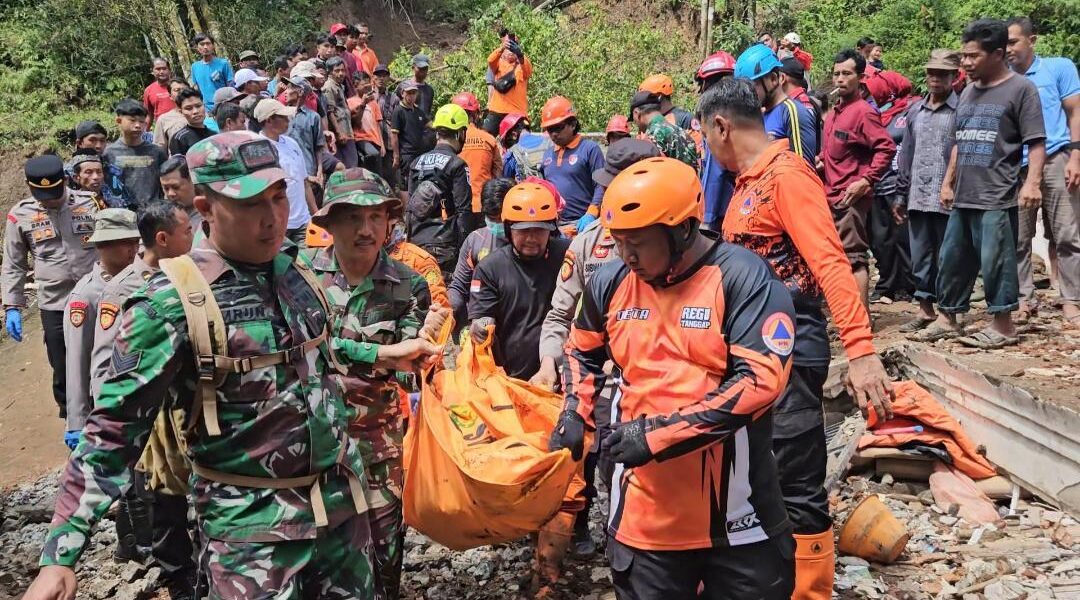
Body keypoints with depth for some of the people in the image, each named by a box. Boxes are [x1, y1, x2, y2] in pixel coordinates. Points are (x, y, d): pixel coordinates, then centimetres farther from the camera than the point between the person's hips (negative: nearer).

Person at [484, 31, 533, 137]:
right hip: (497, 110, 2)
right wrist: (501, 48, -35)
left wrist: (520, 54, -41)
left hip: (518, 112, -2)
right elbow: (490, 60, -13)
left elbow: (527, 68, -19)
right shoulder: (499, 63, 9)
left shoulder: (523, 66, 5)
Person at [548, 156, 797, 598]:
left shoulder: (744, 278, -14)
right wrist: (574, 415, 6)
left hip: (736, 517, -4)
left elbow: (760, 381, -22)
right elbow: (582, 352, 23)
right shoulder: (609, 283, 4)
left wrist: (660, 433, -22)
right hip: (643, 515, 4)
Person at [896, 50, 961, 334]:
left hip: (948, 200, -5)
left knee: (947, 258, 2)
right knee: (920, 256, 10)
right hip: (918, 198, 5)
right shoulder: (915, 111, 14)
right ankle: (925, 308, 19)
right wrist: (901, 193, 14)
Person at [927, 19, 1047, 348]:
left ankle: (1003, 325, 6)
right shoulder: (968, 92, 16)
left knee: (995, 262, -4)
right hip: (962, 198, 7)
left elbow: (1036, 142, -10)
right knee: (952, 259, 12)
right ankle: (947, 318, 23)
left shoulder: (1021, 89, -5)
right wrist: (948, 183, 20)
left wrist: (1032, 182, -21)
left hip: (997, 199, -7)